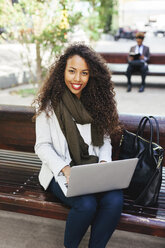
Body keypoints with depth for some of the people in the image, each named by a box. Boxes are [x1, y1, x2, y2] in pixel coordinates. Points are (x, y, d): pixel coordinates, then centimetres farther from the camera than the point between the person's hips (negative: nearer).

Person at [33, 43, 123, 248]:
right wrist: (65, 169, -19)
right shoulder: (48, 103, -3)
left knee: (115, 200, -24)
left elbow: (104, 139, 11)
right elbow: (42, 146, -5)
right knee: (87, 204, -28)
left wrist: (104, 162, -9)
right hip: (61, 171, -3)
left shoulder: (97, 101, 6)